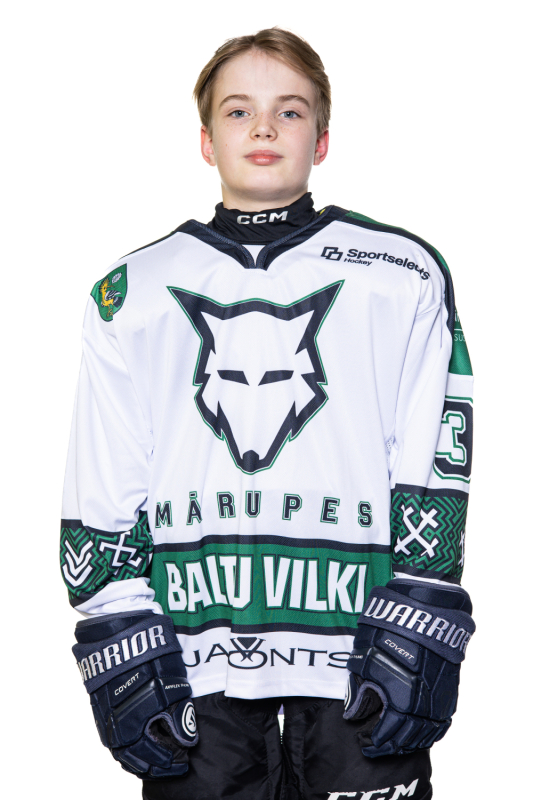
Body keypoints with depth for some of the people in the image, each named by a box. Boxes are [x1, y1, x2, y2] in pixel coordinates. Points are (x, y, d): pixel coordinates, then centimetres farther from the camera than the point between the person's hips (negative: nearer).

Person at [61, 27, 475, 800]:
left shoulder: (404, 278, 8)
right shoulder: (133, 293, 12)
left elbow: (434, 471, 4)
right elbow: (102, 498, 10)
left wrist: (415, 642, -5)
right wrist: (123, 646, 0)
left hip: (356, 648, -1)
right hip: (194, 661, 1)